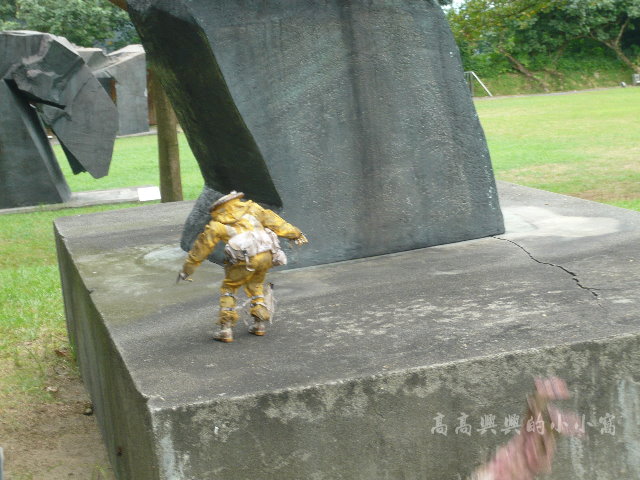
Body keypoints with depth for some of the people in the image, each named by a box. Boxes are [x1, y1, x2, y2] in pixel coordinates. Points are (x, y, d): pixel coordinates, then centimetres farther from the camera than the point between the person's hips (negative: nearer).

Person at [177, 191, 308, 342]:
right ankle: (260, 323, 19)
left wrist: (187, 269, 29)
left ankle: (226, 330, 9)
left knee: (228, 288, 18)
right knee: (255, 286, 27)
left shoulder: (216, 223, 17)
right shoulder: (250, 207, 21)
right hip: (267, 254, 3)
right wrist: (295, 233, 23)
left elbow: (201, 247, 22)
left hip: (245, 259, -3)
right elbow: (272, 220, 17)